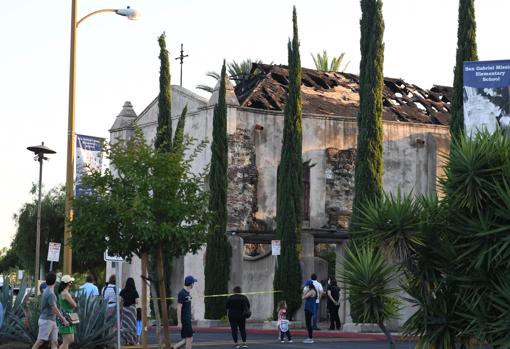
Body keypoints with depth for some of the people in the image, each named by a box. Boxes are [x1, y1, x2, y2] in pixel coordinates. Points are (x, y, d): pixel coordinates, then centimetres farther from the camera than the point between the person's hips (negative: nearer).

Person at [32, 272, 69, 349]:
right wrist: (63, 320, -10)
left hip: (52, 321, 10)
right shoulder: (50, 293, -19)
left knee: (54, 342, 4)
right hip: (46, 321, -10)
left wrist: (62, 317, 18)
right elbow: (54, 310, -18)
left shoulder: (47, 291, 12)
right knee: (40, 342, -6)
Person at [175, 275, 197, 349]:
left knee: (186, 340, 8)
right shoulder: (182, 293, -14)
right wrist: (179, 322, -19)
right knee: (189, 339, -6)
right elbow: (179, 308, -17)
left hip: (187, 320, 9)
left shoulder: (187, 293, 15)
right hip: (184, 321, -9)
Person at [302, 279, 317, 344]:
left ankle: (310, 338, -8)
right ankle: (310, 337, 20)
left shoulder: (311, 291, -15)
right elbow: (304, 297, 20)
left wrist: (305, 291, -6)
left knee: (308, 323, -9)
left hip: (309, 309, -10)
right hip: (308, 309, 10)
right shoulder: (311, 291, 17)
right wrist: (305, 291, 12)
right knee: (308, 323, 14)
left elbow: (304, 297, -17)